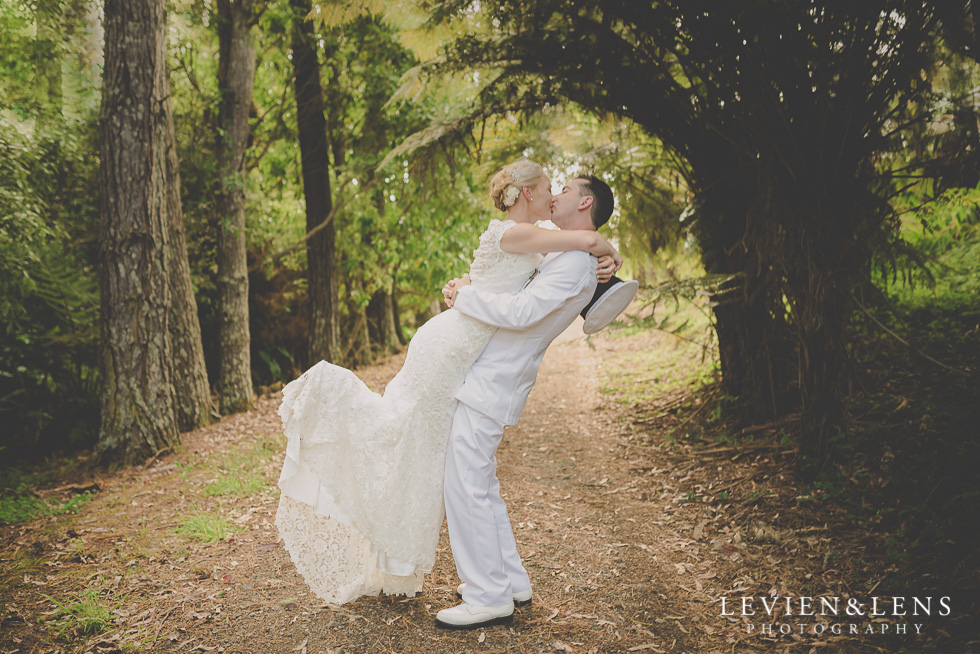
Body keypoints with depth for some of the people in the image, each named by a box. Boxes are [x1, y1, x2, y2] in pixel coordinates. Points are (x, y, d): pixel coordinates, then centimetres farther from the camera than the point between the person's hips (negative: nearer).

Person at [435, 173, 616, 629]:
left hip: (490, 387, -10)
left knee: (467, 488, -6)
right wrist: (466, 285, 6)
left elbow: (520, 312, -26)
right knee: (482, 487, 16)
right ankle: (510, 582, 27)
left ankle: (489, 598, 5)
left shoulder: (575, 264, -15)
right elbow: (506, 287, 27)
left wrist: (463, 296, -13)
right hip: (485, 381, 10)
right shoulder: (557, 256, 18)